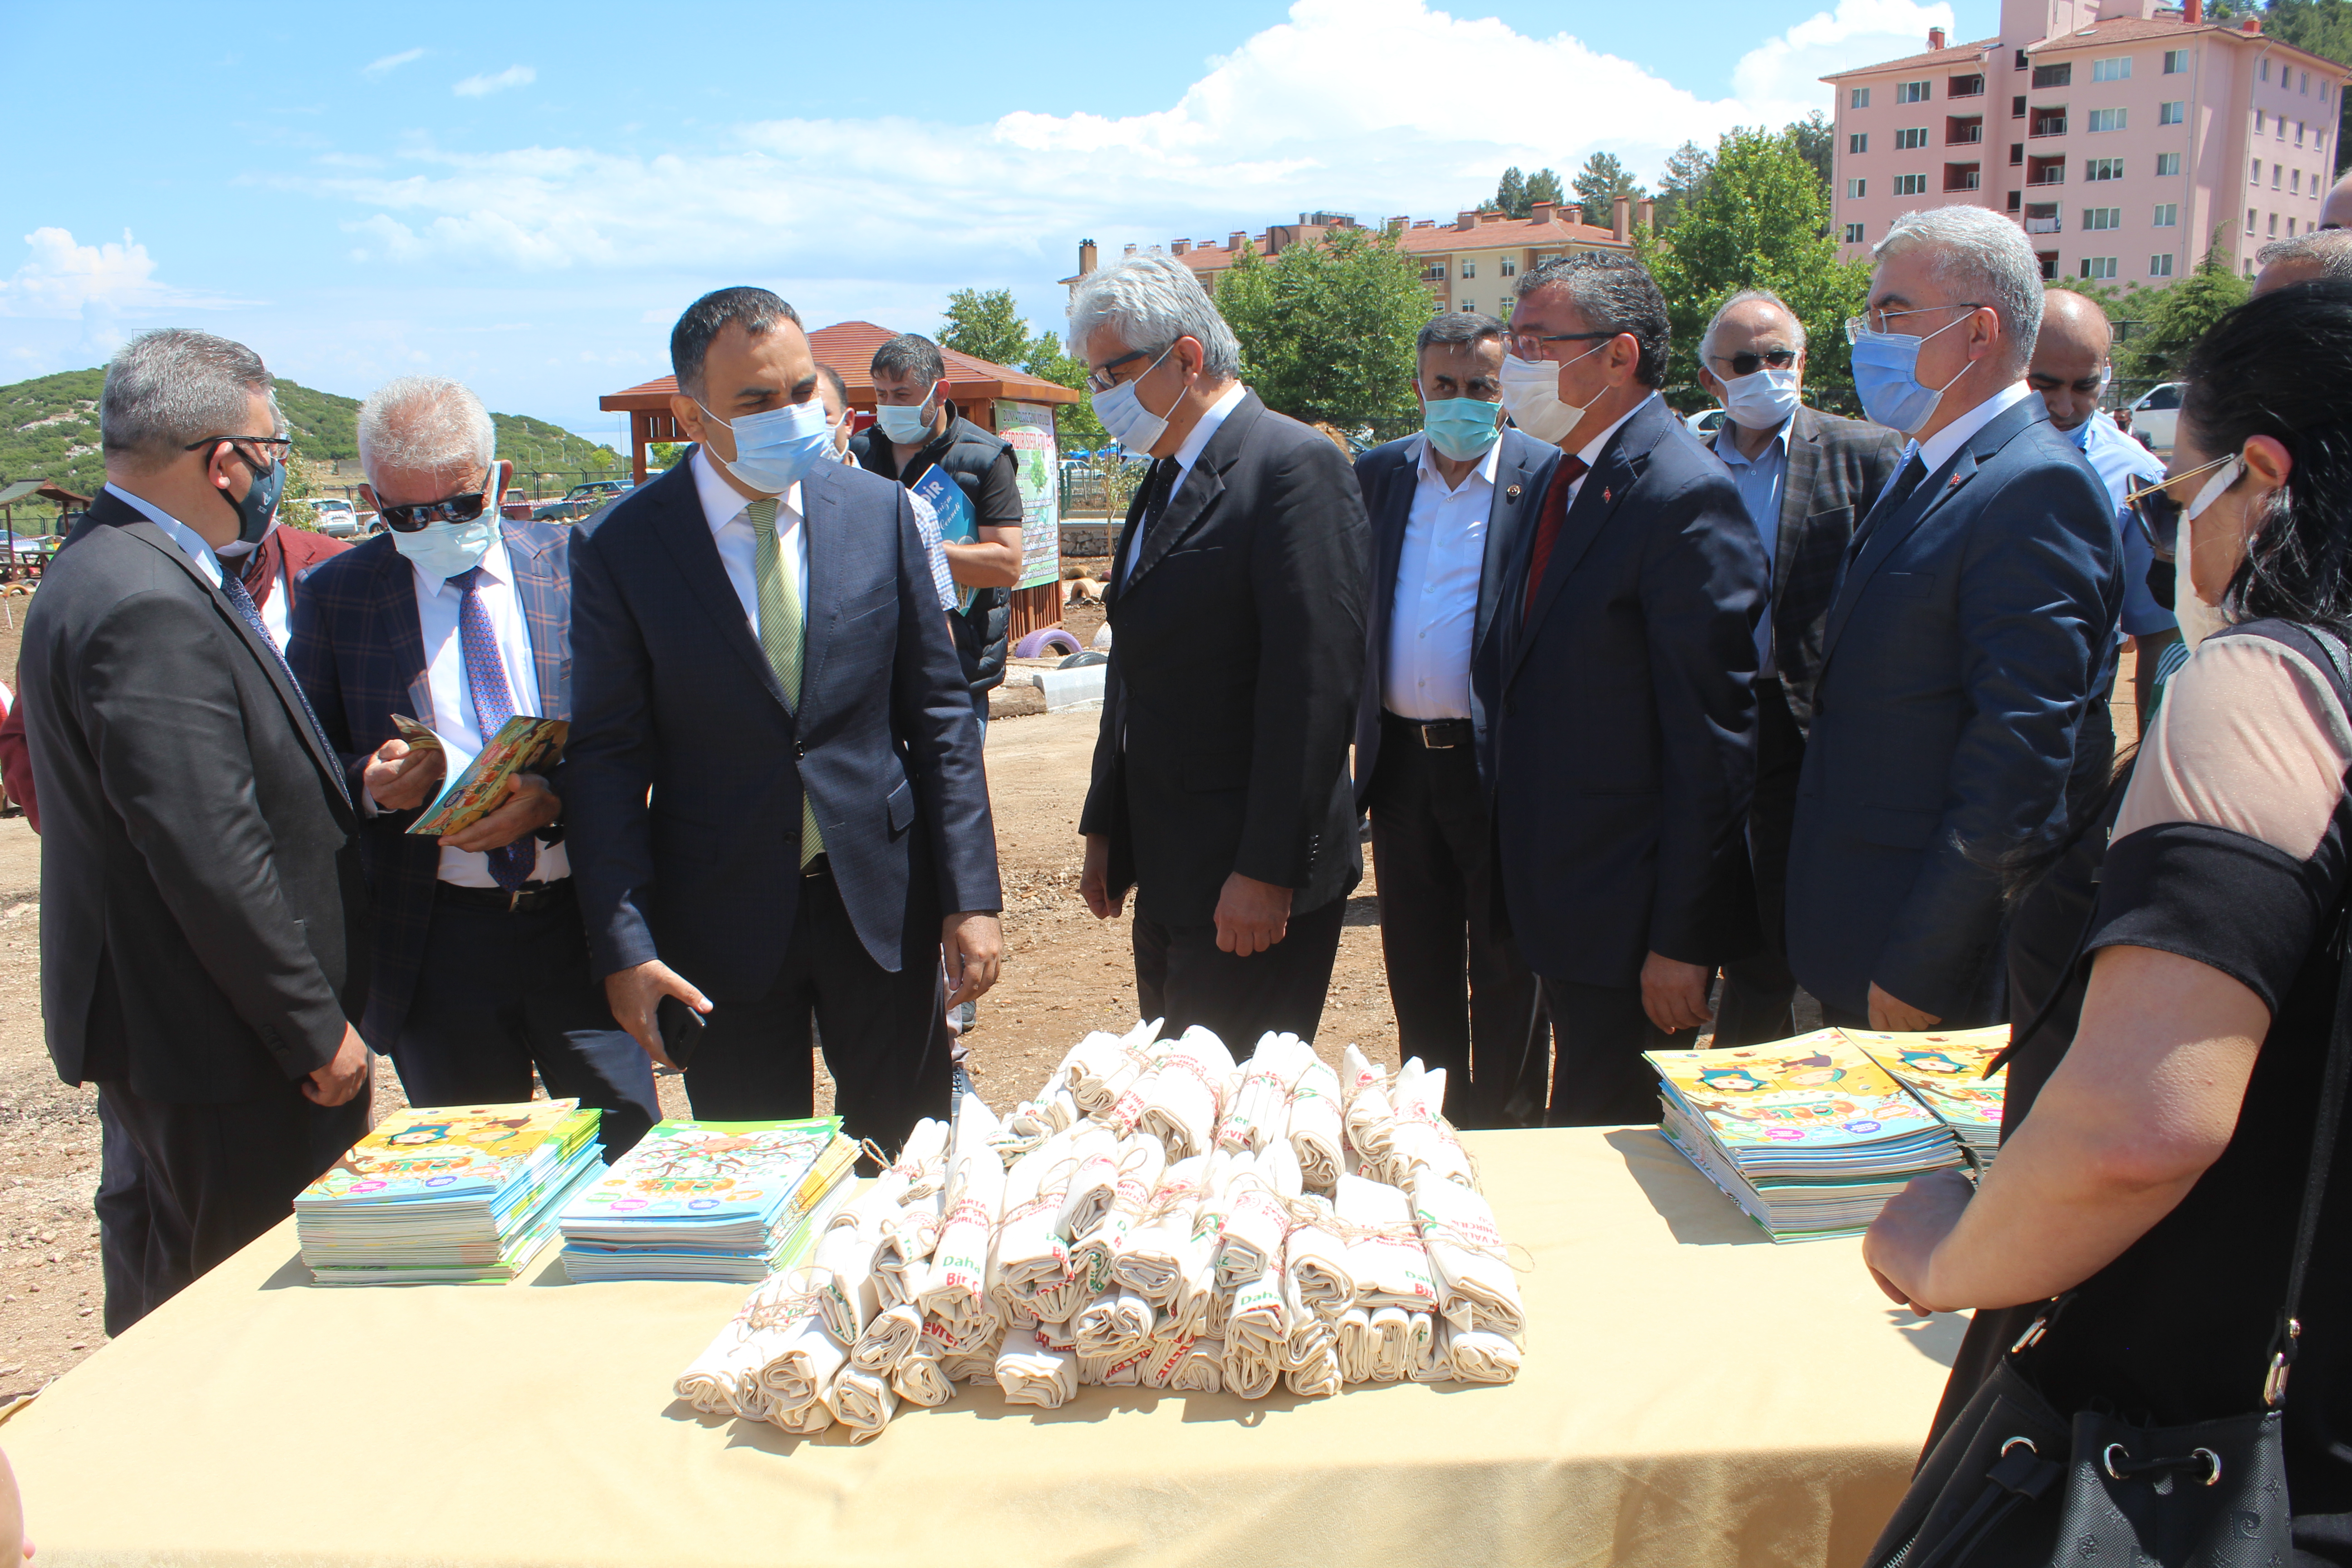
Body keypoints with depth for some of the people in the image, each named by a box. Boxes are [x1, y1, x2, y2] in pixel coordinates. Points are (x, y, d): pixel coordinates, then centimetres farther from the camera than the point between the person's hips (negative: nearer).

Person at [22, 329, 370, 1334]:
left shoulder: (105, 571, 11)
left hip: (155, 1022, 11)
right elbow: (209, 855, -25)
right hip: (214, 1053, -10)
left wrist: (347, 786, 7)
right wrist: (317, 1031, -19)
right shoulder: (148, 607, -23)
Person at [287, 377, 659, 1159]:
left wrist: (554, 797, -18)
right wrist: (368, 785, -15)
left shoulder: (574, 565, 1)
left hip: (581, 920, -1)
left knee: (629, 1157, 5)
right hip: (434, 941, 1)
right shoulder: (336, 595, 3)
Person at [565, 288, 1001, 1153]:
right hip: (721, 915, -1)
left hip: (880, 899, 2)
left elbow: (939, 712, 2)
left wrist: (972, 896, -2)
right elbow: (606, 758, -3)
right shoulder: (619, 545, -6)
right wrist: (623, 947, -9)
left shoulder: (878, 510, 0)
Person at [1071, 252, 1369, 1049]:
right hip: (1166, 872, 9)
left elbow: (1314, 682, -20)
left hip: (1254, 880, -9)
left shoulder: (1296, 466, -14)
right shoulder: (1164, 481, 15)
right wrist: (1105, 829, 17)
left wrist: (1267, 870, -21)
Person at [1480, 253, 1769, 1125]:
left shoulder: (1687, 498, -18)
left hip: (1633, 913, -8)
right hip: (1557, 901, 9)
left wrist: (1681, 940, -19)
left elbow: (1712, 739, -20)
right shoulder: (1557, 479, 11)